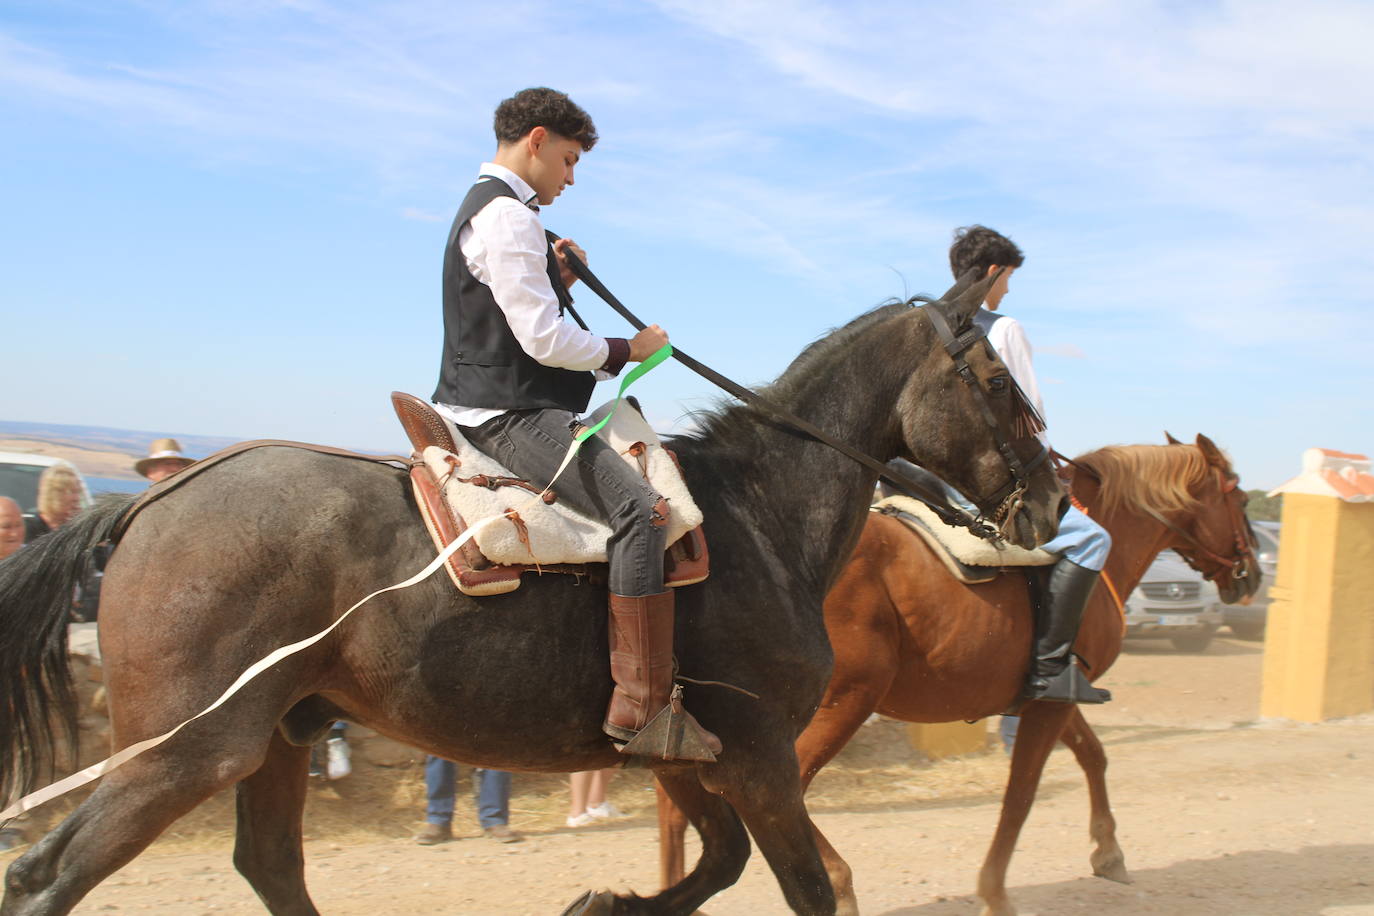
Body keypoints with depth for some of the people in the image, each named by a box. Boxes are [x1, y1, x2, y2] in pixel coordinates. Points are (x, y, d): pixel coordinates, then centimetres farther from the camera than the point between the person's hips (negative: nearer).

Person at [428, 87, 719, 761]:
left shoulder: (486, 209, 22)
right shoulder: (508, 217, -13)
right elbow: (545, 340, -19)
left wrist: (557, 280, 10)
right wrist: (626, 350, -5)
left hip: (491, 411, 12)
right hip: (510, 416, -11)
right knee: (639, 506, -23)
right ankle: (640, 708, -27)